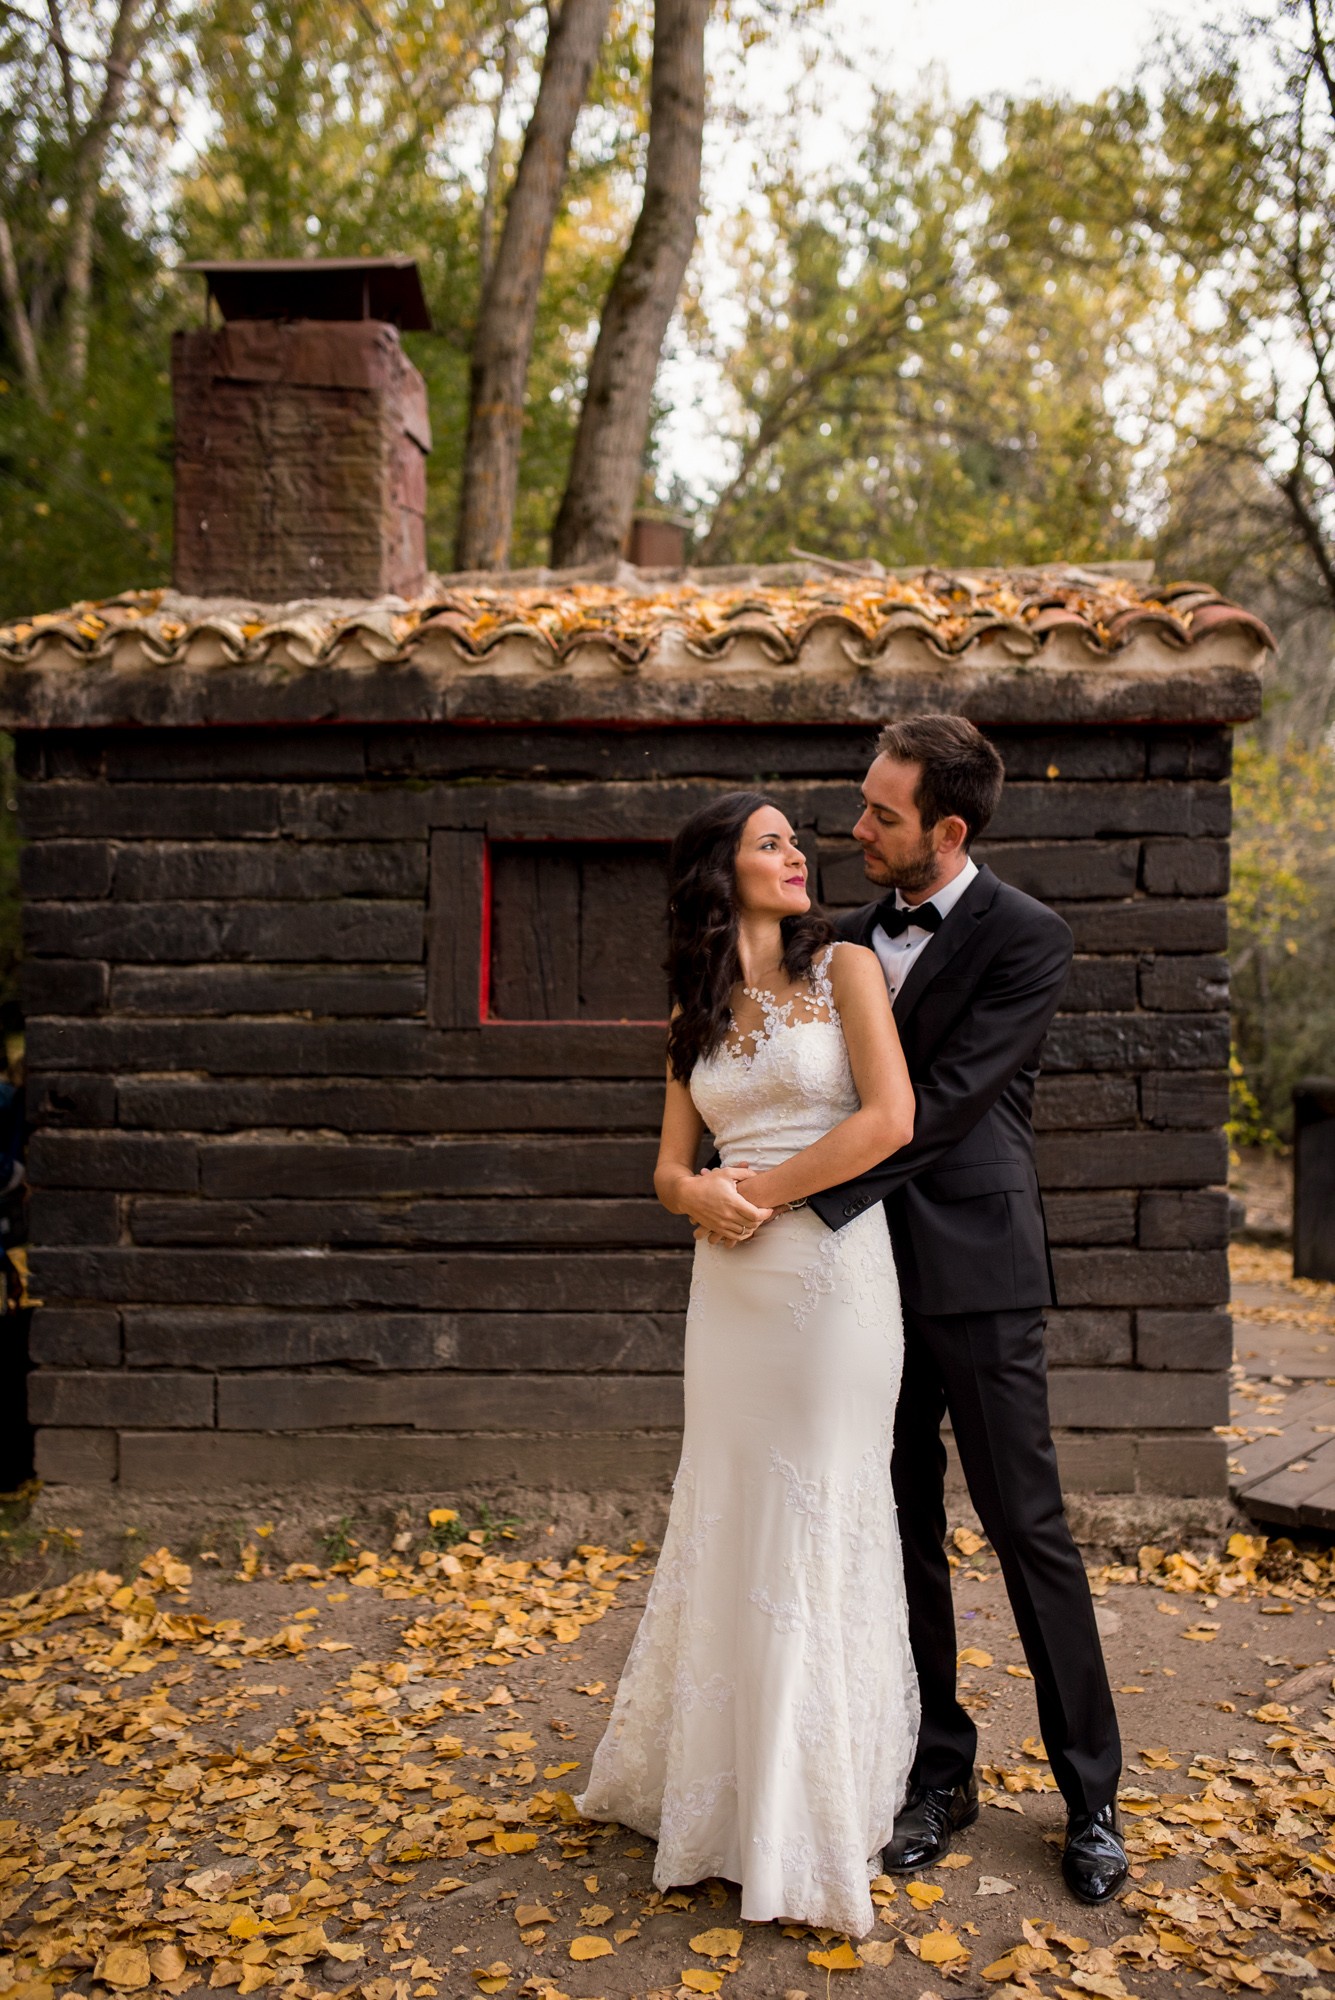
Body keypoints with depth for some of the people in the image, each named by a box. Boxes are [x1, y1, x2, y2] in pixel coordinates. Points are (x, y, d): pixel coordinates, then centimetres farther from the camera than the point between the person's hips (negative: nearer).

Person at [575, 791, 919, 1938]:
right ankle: (709, 1773, 32)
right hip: (731, 1283, 4)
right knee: (729, 1519, 13)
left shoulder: (844, 968, 0)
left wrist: (763, 1190, -10)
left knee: (818, 1522, 4)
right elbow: (672, 1167, 12)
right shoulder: (698, 1013, 12)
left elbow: (891, 1119, -12)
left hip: (833, 1275, -4)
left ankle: (812, 1820, 22)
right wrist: (702, 1196, -12)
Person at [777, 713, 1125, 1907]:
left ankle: (1091, 1795, 24)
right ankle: (940, 1772, 29)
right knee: (904, 1529, 13)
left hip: (975, 1278, -5)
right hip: (871, 1266, 5)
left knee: (1030, 1530, 5)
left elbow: (945, 1102, -19)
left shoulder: (1025, 938, -9)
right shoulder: (855, 935, 9)